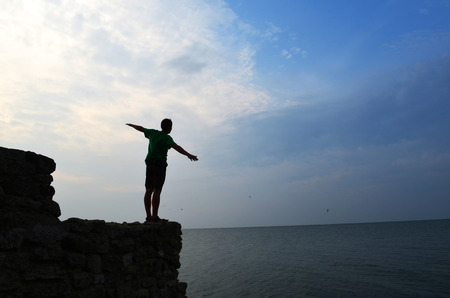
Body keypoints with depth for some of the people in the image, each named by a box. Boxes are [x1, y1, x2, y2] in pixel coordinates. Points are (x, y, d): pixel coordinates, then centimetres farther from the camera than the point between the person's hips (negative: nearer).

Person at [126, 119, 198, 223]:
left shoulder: (153, 133, 10)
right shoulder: (166, 138, -11)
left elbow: (141, 128, 27)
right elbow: (176, 147, -28)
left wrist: (131, 125, 46)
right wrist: (188, 154, -40)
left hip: (149, 164, 7)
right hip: (159, 164, -7)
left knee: (149, 191, 5)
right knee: (157, 191, -9)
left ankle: (149, 217, 7)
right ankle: (155, 217, -11)